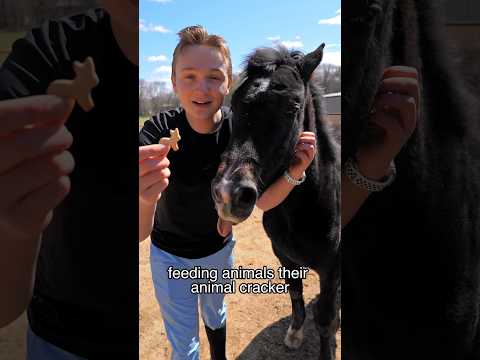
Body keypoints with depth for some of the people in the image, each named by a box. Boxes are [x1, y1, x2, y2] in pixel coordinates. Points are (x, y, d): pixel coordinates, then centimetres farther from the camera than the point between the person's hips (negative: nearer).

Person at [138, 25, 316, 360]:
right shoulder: (157, 133, -28)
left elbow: (262, 200, -14)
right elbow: (140, 233, -34)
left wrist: (292, 174, -36)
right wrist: (145, 198, -58)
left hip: (220, 247, 3)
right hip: (171, 256, -2)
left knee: (215, 314, 29)